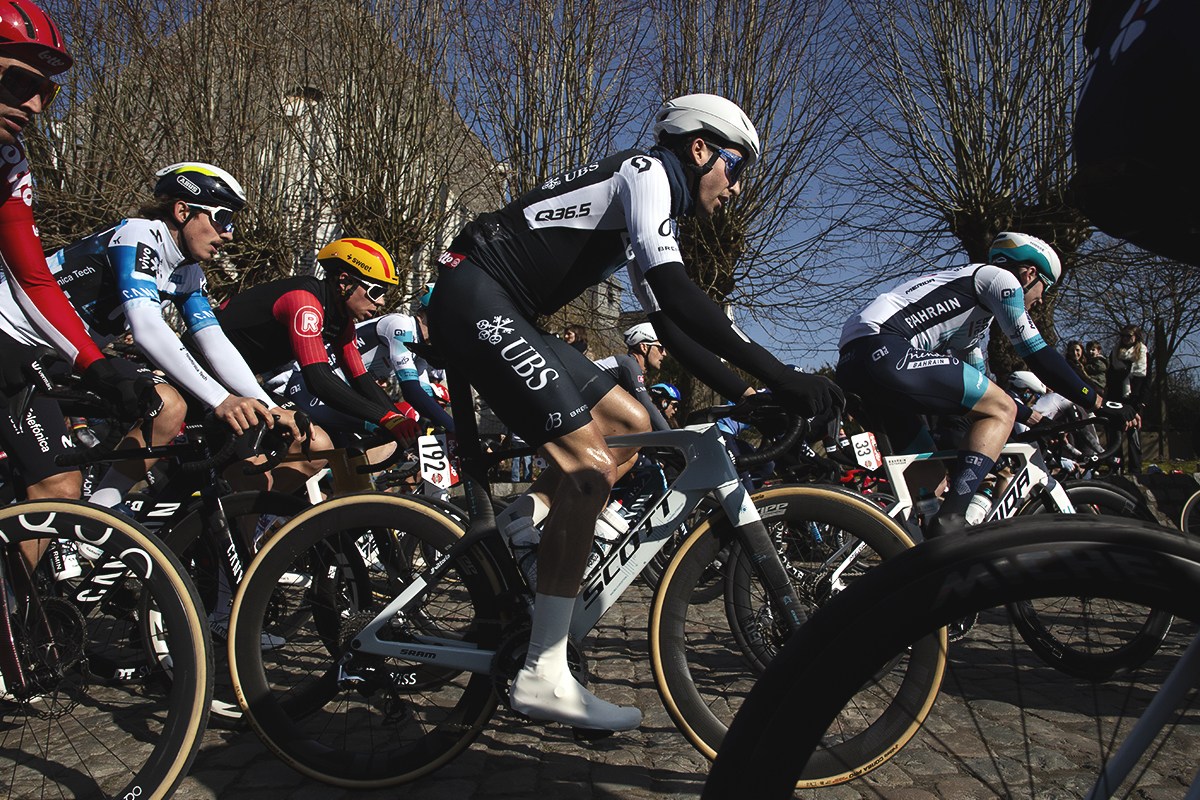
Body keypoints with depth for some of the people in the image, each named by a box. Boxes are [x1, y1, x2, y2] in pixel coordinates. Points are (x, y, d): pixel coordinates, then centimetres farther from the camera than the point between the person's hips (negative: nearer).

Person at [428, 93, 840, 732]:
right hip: (474, 297, -10)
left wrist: (744, 395, 10)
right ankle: (542, 678, -12)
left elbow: (671, 325, 19)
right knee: (589, 466, -17)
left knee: (630, 424, 10)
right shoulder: (646, 171, -7)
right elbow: (675, 290, -24)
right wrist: (779, 376, -27)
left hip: (509, 314, 10)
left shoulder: (652, 207, 22)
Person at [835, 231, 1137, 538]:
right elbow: (1038, 355, 3)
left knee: (929, 474, 17)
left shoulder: (974, 316, 36)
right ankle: (950, 520, -17)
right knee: (1001, 410, -4)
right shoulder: (999, 277, 9)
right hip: (882, 349, -10)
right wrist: (1098, 402, 10)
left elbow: (982, 391, 41)